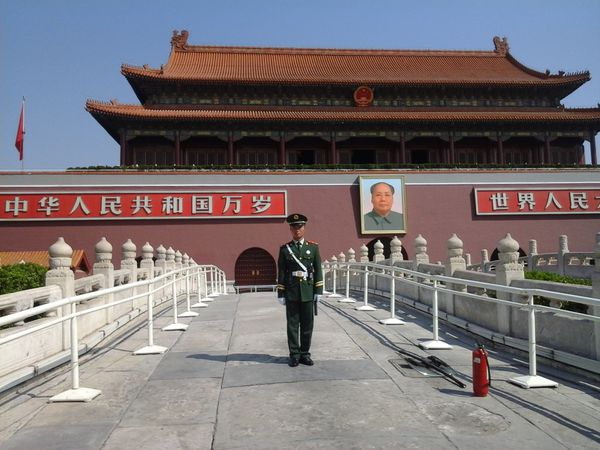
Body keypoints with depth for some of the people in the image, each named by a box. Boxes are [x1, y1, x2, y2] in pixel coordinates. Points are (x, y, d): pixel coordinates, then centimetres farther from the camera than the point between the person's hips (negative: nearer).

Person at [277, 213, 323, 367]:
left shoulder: (313, 247, 5)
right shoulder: (284, 249, 3)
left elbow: (318, 270, 4)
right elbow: (281, 273, 2)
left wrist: (318, 290, -2)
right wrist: (280, 293, -1)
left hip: (308, 292, 1)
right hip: (291, 292, -1)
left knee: (307, 325, 7)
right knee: (292, 324, 4)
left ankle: (305, 354, 18)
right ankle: (294, 355, 12)